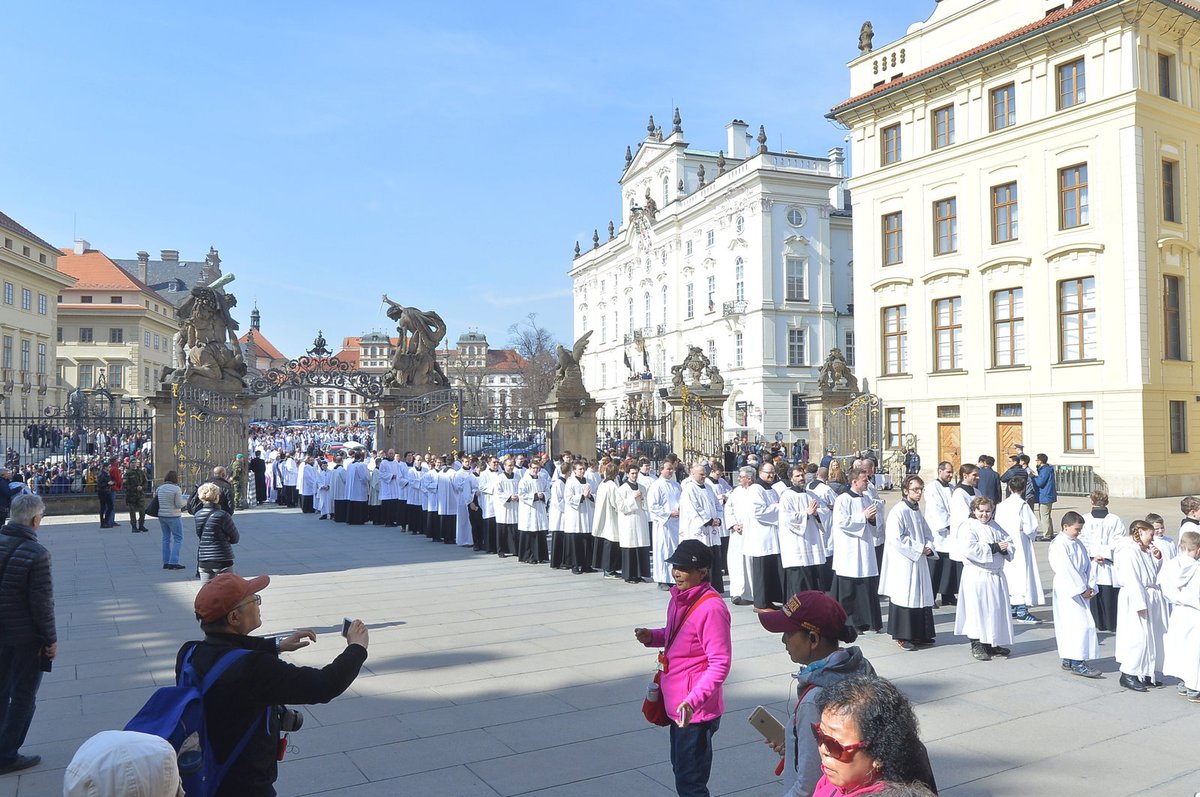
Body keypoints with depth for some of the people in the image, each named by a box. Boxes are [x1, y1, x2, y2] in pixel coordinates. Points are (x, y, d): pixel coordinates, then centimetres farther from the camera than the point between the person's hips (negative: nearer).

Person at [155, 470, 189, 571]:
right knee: (178, 539, 0)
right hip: (173, 517, -7)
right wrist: (186, 501, 5)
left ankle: (166, 562, 16)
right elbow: (179, 504, -15)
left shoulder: (160, 488, 4)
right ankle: (173, 562, -7)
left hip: (161, 516, 7)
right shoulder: (176, 488, -13)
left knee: (166, 538, 14)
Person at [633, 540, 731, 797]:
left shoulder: (711, 608, -25)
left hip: (696, 710, -9)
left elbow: (720, 664, -24)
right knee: (680, 769, 25)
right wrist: (652, 637, -2)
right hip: (676, 704, 9)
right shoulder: (680, 597, 3)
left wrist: (693, 701, -33)